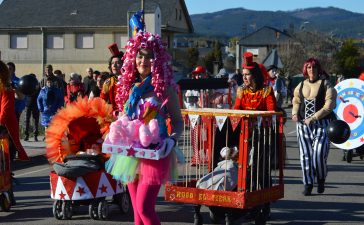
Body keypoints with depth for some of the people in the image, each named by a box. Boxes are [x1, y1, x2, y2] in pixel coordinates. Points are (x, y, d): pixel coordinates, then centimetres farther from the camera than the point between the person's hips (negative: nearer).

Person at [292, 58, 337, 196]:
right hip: (303, 124, 4)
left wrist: (313, 118, -16)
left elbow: (329, 105, -10)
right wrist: (295, 113, 2)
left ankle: (321, 179, 15)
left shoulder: (325, 84, -3)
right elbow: (296, 101, 23)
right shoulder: (301, 85, 14)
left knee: (319, 155, -10)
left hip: (321, 124, -4)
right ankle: (308, 184, 10)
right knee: (305, 155, 2)